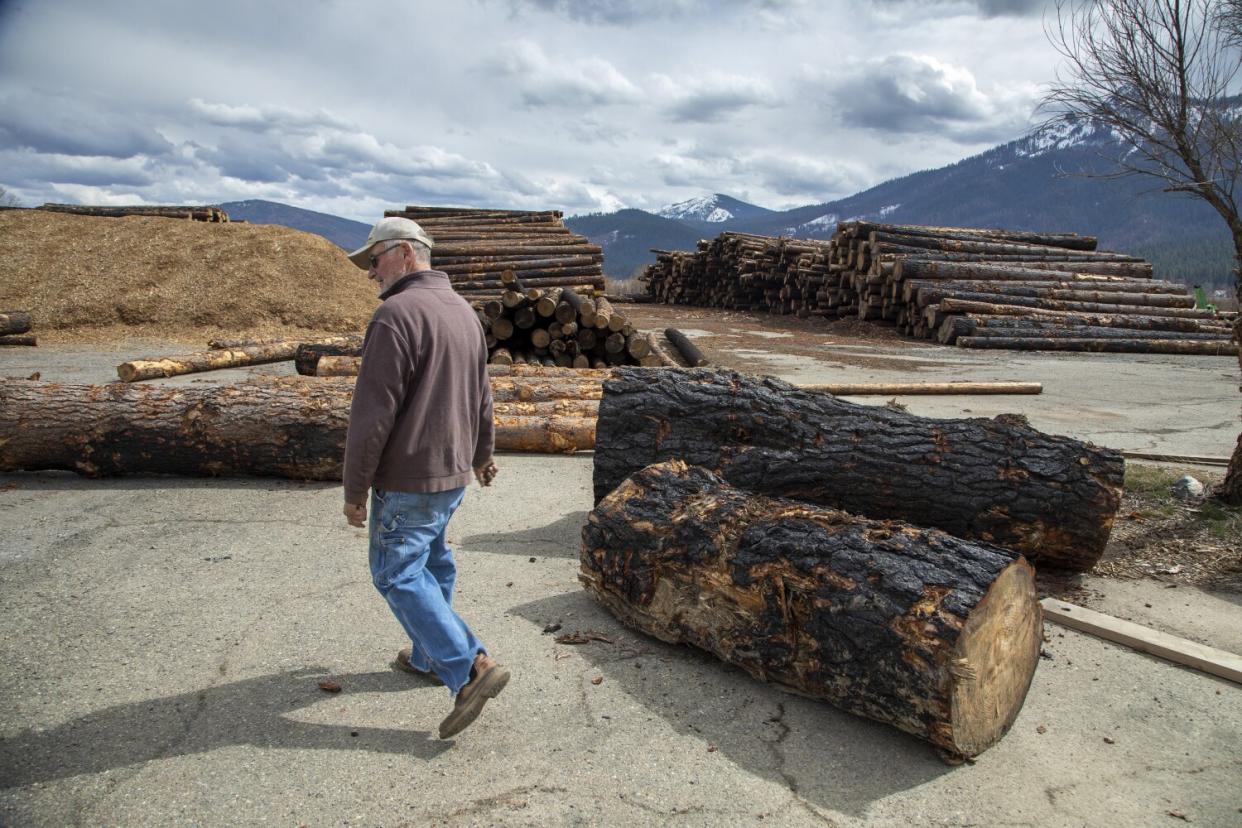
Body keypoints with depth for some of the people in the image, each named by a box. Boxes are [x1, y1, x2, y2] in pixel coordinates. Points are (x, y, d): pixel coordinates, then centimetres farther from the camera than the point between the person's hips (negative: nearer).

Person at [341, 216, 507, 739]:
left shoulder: (397, 314, -20)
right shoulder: (464, 311, 9)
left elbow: (373, 412, -21)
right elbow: (481, 395, 19)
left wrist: (355, 488, -13)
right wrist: (481, 453, 31)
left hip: (408, 479, -9)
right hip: (454, 471, 9)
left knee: (398, 574, 1)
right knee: (432, 562, 21)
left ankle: (471, 669, -5)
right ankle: (430, 656, 35)